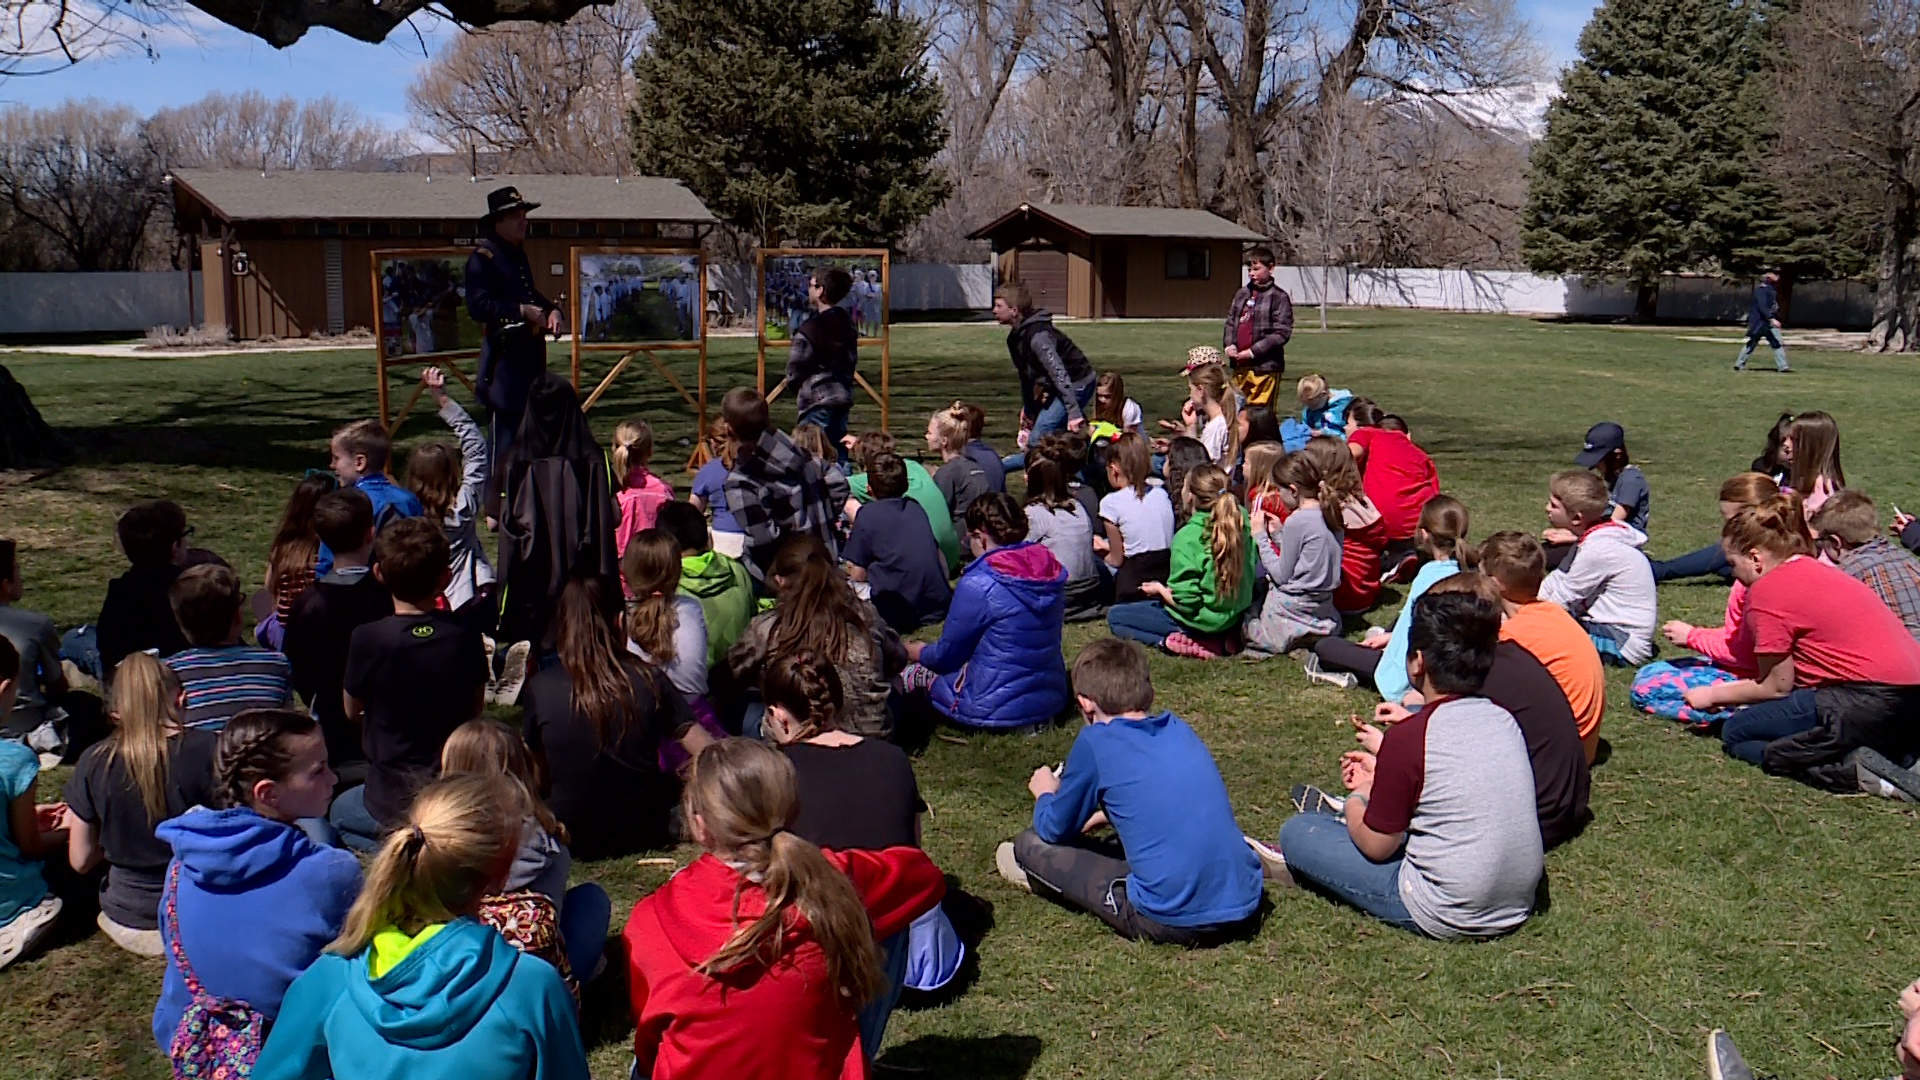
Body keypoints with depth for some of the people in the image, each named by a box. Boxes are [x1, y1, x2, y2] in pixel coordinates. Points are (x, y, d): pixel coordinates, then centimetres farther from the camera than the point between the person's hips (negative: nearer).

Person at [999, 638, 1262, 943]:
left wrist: (1045, 794, 29)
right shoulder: (1177, 728, 12)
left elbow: (1055, 830, 8)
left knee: (1032, 844, 12)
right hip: (1245, 909, 7)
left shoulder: (1095, 741, -5)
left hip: (1173, 923, -7)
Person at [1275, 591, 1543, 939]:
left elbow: (1376, 846, -10)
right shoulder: (1503, 719, 0)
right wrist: (1384, 770, 24)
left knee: (1296, 832, 4)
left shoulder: (1408, 736, -19)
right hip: (1519, 906, 7)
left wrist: (1358, 796, 10)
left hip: (1448, 918, -7)